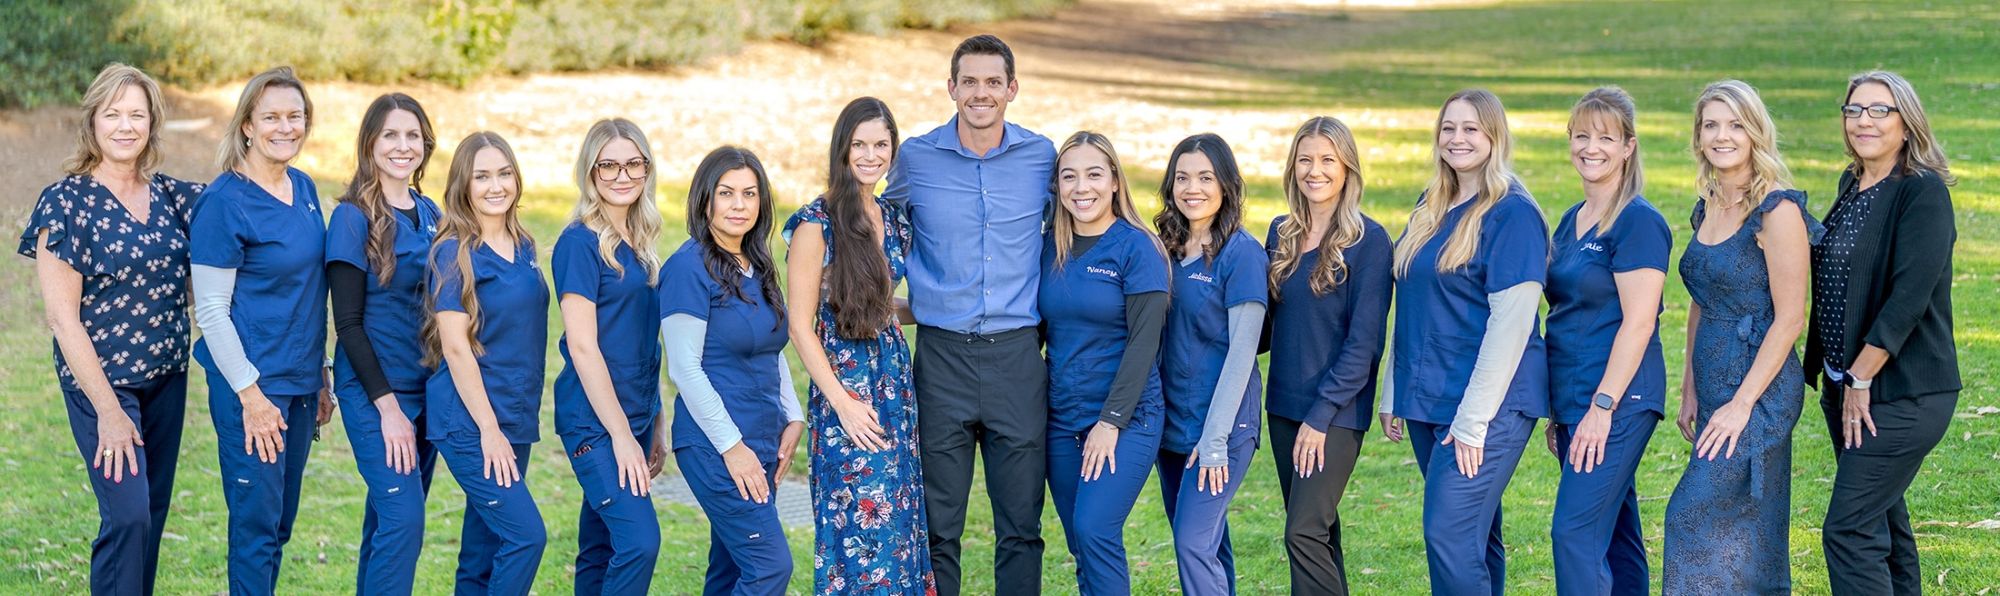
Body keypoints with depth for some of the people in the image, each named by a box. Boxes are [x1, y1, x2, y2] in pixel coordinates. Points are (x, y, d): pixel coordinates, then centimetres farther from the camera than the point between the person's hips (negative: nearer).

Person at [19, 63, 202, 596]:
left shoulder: (172, 196, 5)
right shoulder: (67, 202, -9)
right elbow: (62, 316, -11)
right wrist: (108, 409, -15)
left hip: (166, 377, 5)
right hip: (99, 378, -5)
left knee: (152, 514, 9)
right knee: (127, 514, -14)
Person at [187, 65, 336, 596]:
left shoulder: (305, 189, 8)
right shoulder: (224, 201, -13)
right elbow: (210, 309, -14)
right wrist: (250, 394, -16)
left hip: (300, 382, 7)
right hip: (253, 386, -7)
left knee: (281, 523, 13)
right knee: (256, 524, -2)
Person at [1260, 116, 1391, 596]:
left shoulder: (1368, 241, -9)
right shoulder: (1281, 234, 8)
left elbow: (1364, 340, -12)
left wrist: (1322, 413, -16)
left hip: (1337, 410, -6)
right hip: (1284, 404, 6)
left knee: (1304, 531, -14)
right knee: (1316, 529, 10)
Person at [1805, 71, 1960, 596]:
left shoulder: (1923, 192, -14)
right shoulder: (1852, 186, 12)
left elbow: (1909, 297, -20)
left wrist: (1862, 380, -17)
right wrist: (1836, 379, 13)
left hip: (1901, 392, -9)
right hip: (1848, 384, 9)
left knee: (1848, 530, -13)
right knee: (1883, 525, 14)